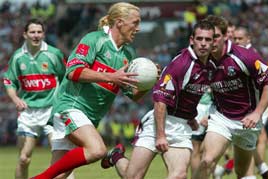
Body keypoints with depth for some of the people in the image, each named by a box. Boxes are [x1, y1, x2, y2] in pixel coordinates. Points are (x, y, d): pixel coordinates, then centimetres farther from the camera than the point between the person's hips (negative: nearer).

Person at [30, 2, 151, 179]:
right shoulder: (95, 39, -7)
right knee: (97, 150, -29)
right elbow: (73, 71, -18)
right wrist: (111, 78, -23)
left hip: (91, 117, 8)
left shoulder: (129, 54, 14)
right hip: (71, 106, -8)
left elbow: (134, 94, 16)